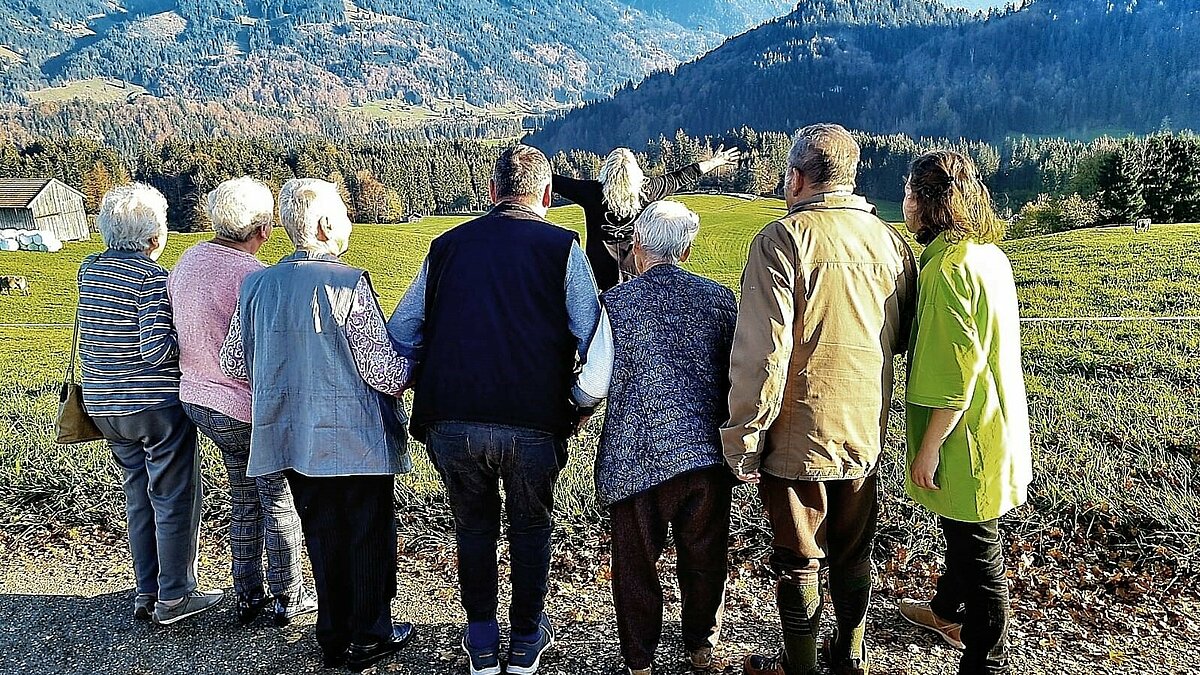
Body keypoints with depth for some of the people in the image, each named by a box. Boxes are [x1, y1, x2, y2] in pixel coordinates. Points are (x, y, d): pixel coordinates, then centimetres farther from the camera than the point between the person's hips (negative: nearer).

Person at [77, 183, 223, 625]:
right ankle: (174, 597, 14)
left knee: (139, 497, 18)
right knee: (175, 499, 5)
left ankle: (147, 594, 26)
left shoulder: (90, 269, 6)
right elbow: (158, 350, -21)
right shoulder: (153, 277, -17)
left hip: (105, 406, 8)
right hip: (157, 405, -7)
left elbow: (89, 337, 15)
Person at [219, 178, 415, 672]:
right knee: (367, 537, 11)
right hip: (355, 440, -6)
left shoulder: (256, 285, 2)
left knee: (323, 537, 18)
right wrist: (415, 364, 1)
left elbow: (234, 364, 9)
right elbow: (384, 372, -18)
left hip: (293, 440, 6)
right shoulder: (348, 284, -17)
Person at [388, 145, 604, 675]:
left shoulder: (447, 245, 9)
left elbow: (402, 332, 11)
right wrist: (583, 403, 8)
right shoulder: (561, 247, 0)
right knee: (530, 528, 19)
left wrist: (423, 391, 22)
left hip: (451, 424, 2)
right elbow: (593, 336, -6)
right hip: (533, 423, -2)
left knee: (473, 528, 21)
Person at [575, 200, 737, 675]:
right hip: (708, 452, 3)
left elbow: (594, 383, -6)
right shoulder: (719, 297, 1)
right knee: (704, 555, 19)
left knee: (636, 560, 13)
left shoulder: (615, 302, -6)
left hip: (638, 456, -3)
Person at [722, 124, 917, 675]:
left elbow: (762, 353, -21)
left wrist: (743, 439, -14)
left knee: (799, 561, 11)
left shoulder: (782, 240, -17)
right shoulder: (891, 242, 1)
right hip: (866, 435, 6)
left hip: (798, 439, -5)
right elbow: (903, 339, 12)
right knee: (854, 553, 21)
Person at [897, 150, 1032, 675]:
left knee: (976, 551, 5)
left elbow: (954, 372, -26)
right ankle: (948, 612, 49)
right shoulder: (990, 253, 7)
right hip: (996, 426, 10)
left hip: (966, 436, -10)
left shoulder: (949, 266, -24)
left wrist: (928, 449, -18)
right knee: (962, 530, 27)